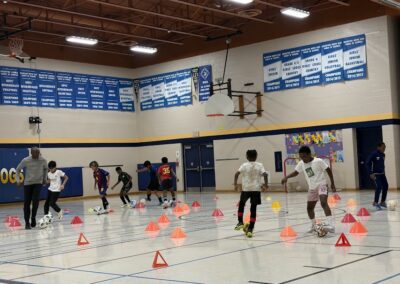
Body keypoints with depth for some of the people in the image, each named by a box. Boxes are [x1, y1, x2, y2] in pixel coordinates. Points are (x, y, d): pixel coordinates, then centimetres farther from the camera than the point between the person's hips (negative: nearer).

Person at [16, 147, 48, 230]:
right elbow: (18, 169, 2)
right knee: (26, 203, 0)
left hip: (38, 183, 0)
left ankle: (33, 217, 3)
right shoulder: (25, 161, -12)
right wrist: (18, 180, -5)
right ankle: (27, 222, 10)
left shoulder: (43, 160, -9)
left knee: (35, 200, -18)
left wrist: (45, 179, 9)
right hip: (27, 183, 0)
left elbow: (45, 168, 13)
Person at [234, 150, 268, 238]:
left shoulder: (244, 165, 0)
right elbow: (265, 174, -11)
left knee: (241, 204, 25)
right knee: (253, 208, 3)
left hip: (246, 189, 0)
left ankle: (240, 222, 20)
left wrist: (235, 183, -9)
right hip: (256, 189, 0)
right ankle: (250, 229, -1)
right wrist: (266, 184, -6)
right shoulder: (259, 165, 2)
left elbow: (237, 173, -13)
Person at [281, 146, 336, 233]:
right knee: (309, 207, 13)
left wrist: (332, 183, -7)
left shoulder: (318, 161, -16)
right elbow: (296, 172, 13)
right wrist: (286, 177, -5)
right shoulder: (301, 164, 0)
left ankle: (331, 225, -37)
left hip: (321, 185, -7)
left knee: (324, 203, -28)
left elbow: (328, 170, -8)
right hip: (312, 188, 7)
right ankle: (313, 225, 34)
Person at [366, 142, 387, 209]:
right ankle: (375, 202, -3)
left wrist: (384, 172, 17)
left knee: (385, 186, 4)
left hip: (382, 174, 8)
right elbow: (368, 163, -15)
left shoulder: (383, 155, 8)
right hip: (375, 174, -8)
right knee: (379, 187, -16)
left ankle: (382, 202, 17)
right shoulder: (374, 154, -15)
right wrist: (371, 173, -19)